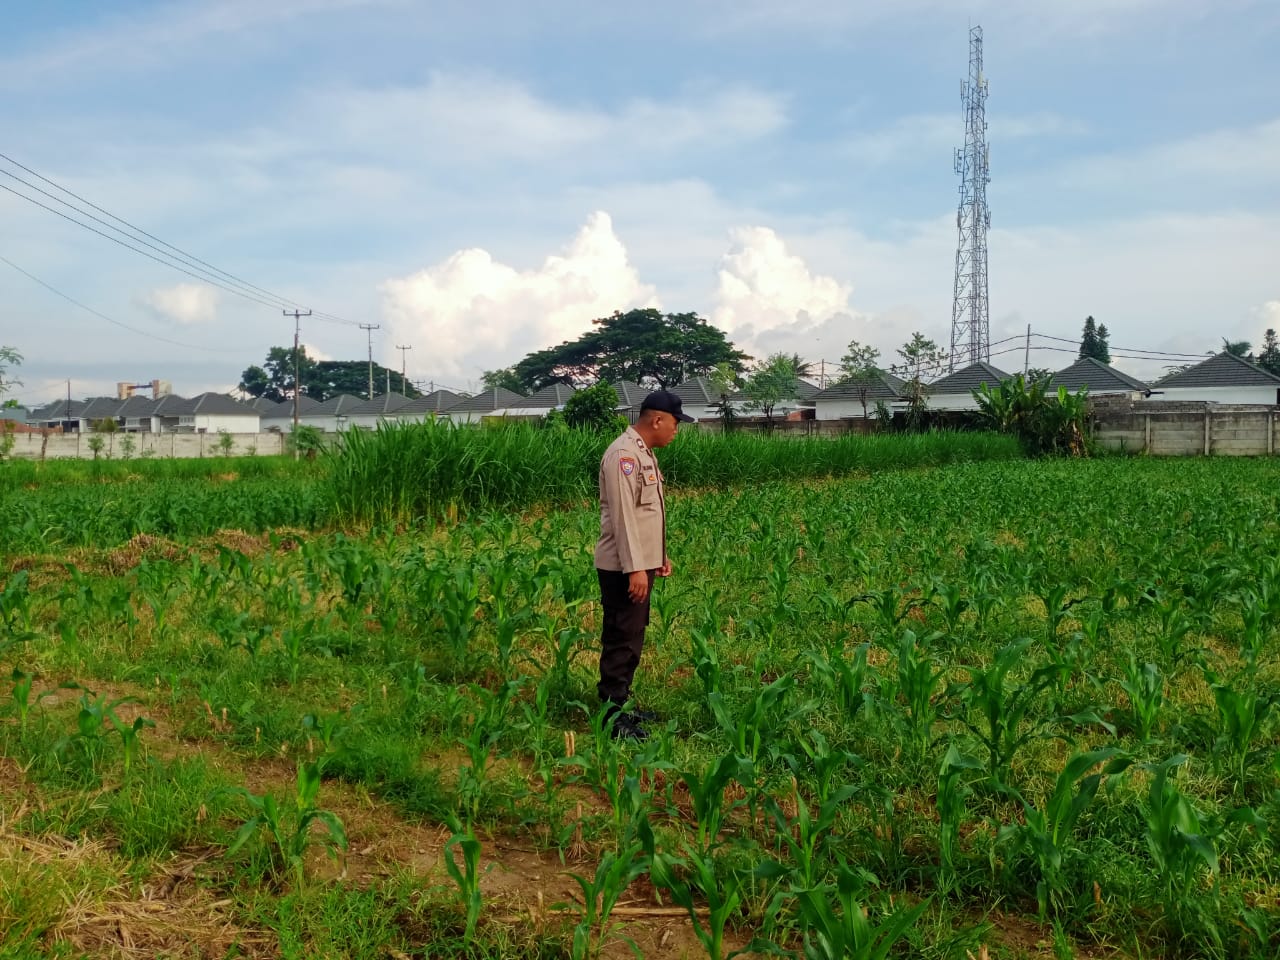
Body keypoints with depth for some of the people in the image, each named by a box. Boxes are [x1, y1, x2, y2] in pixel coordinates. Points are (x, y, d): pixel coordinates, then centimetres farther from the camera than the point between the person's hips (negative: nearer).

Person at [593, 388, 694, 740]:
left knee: (631, 640, 16)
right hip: (624, 568, -10)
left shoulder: (643, 453, 14)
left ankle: (620, 706, 25)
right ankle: (613, 717, 2)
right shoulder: (623, 454, -18)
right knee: (622, 641, -5)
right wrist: (635, 568, -24)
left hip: (640, 564, 10)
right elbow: (622, 515, -23)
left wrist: (659, 555, 21)